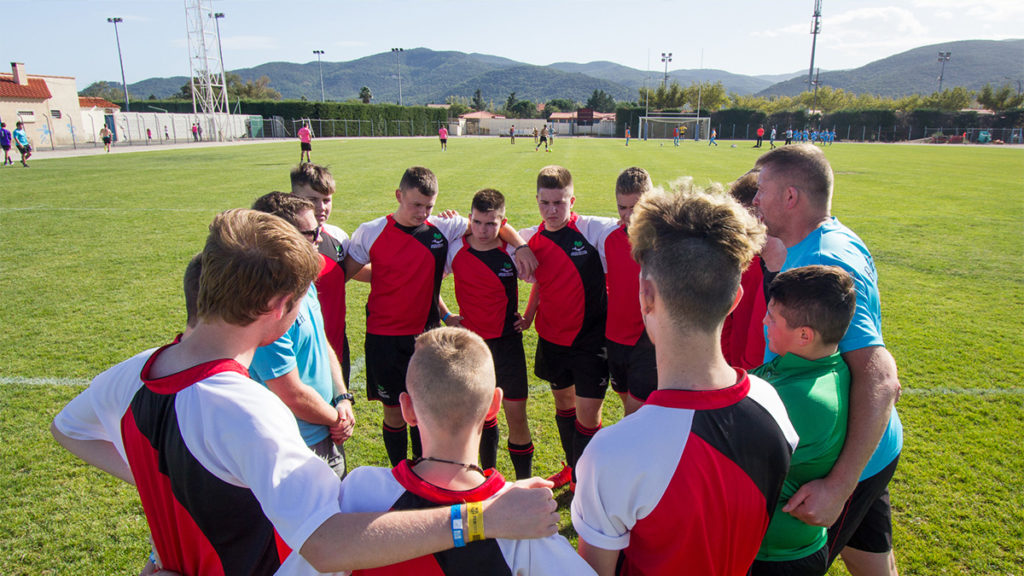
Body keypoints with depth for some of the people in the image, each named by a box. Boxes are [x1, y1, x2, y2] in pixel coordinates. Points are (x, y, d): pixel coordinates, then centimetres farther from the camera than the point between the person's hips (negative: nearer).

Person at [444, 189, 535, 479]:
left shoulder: (513, 251, -8)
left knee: (516, 415, -3)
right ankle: (488, 474, 34)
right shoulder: (455, 250, -5)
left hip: (507, 341, -1)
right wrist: (446, 316, 5)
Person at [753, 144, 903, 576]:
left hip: (852, 459, -9)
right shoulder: (832, 239, 3)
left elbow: (879, 378, -37)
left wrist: (840, 485, -40)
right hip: (865, 450, 9)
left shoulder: (825, 263, -29)